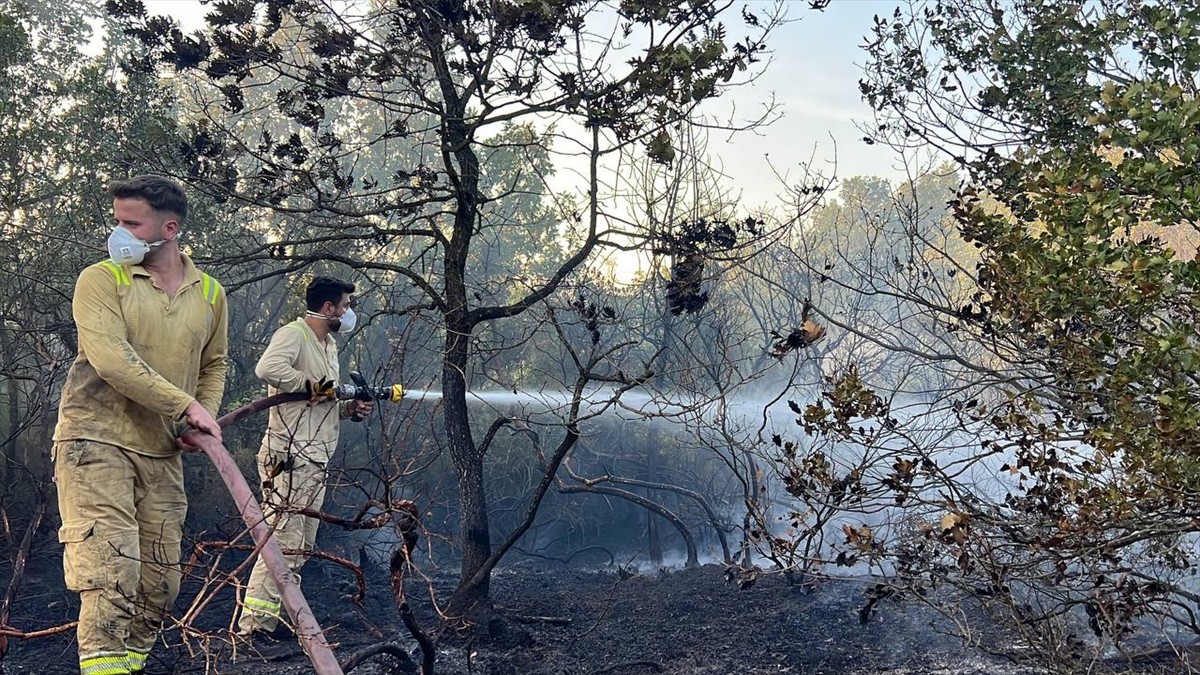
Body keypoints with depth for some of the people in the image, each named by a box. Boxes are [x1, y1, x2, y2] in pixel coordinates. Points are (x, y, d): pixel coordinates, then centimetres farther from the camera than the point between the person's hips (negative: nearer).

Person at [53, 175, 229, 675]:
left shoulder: (210, 293, 9)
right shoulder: (101, 279, -4)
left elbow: (214, 365, 20)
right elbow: (111, 359, -18)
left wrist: (206, 416, 1)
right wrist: (186, 405, -20)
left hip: (163, 452, 5)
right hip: (96, 440, -4)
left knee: (160, 576, 7)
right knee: (109, 564, -16)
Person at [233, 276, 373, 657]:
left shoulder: (329, 345, 21)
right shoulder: (293, 334, -9)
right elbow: (267, 368, -30)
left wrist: (351, 408, 6)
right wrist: (312, 385, -19)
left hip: (316, 461, 10)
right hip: (290, 458, -10)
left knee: (301, 546, 13)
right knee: (282, 541, -11)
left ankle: (276, 618, 21)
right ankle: (253, 626, -6)